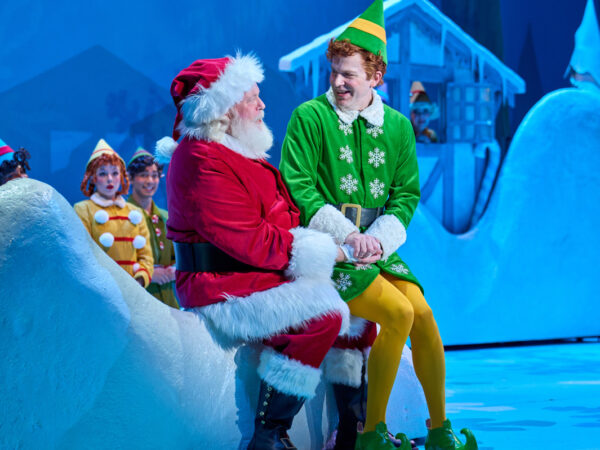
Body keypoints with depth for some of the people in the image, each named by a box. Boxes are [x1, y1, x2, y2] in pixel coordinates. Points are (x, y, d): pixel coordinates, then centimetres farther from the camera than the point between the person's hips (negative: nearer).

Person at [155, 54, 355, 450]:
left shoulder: (240, 154, 16)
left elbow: (286, 219, 17)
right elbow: (253, 243, -22)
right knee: (322, 313, -28)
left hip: (259, 277, 11)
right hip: (222, 292, -11)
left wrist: (345, 239, 2)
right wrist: (329, 251, -16)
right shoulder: (205, 163, -18)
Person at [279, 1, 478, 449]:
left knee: (423, 312, -14)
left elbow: (406, 194, 9)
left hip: (376, 245, 5)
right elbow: (296, 188, -8)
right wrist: (346, 235, -16)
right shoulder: (310, 117, -4)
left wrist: (378, 239, -10)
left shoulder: (397, 126, 9)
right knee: (398, 313, -21)